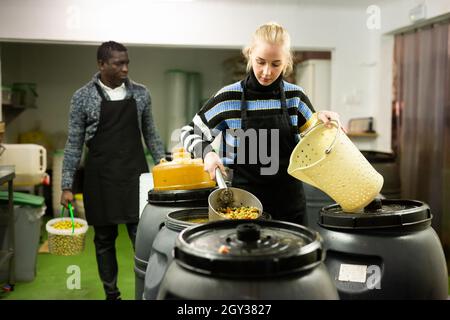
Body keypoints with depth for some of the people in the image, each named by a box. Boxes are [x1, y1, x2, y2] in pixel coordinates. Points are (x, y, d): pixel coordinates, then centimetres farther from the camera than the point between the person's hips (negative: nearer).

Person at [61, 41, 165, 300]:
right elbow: (74, 143, 0)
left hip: (135, 175, 1)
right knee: (104, 239, 9)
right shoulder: (83, 97, -2)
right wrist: (67, 186, -3)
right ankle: (112, 294, 23)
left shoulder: (140, 93, 3)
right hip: (101, 177, 0)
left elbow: (150, 134, 11)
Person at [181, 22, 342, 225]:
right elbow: (189, 132, 4)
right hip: (244, 203, -2)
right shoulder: (229, 98, -6)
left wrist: (320, 120, -7)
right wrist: (207, 153, -14)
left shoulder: (295, 97, 1)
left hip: (290, 203, 3)